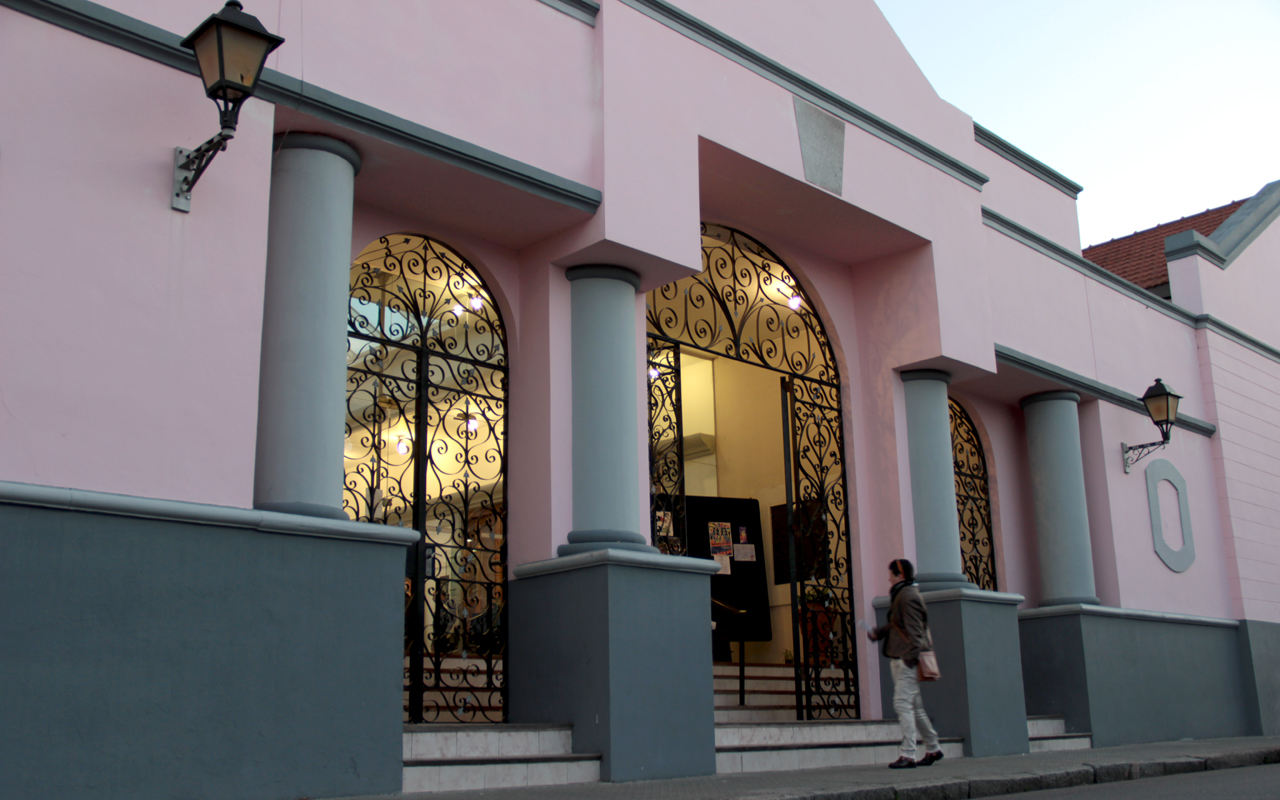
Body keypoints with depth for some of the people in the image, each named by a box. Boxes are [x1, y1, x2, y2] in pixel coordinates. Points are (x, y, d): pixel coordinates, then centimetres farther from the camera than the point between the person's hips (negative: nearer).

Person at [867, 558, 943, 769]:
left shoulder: (908, 596, -14)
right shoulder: (900, 595, 18)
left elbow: (914, 630, -20)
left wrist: (910, 655, -25)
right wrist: (877, 633, 17)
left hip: (908, 660, -11)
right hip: (899, 659, 11)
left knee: (902, 704, -13)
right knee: (915, 706, 15)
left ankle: (908, 755, -13)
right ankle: (933, 749, 25)